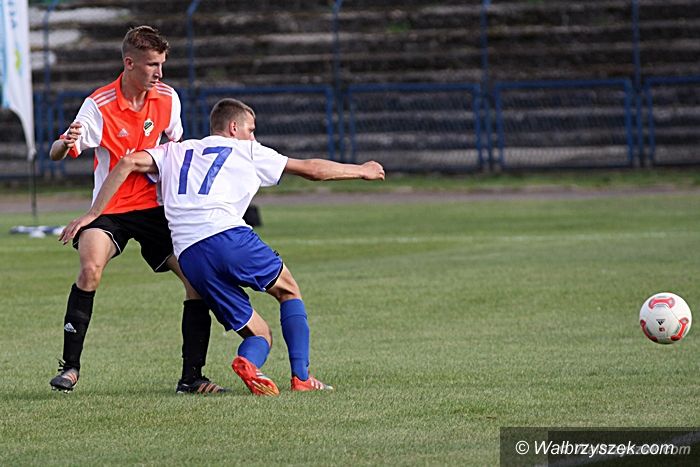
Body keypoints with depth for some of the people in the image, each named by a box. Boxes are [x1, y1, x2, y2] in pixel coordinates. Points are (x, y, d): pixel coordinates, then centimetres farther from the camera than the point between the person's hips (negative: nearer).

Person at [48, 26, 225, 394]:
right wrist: (66, 142, -42)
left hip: (152, 208, 4)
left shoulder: (167, 98, 0)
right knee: (90, 269, -29)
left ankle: (191, 377, 3)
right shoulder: (99, 105, -14)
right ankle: (70, 367, -17)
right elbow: (56, 154, -19)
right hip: (109, 210, -4)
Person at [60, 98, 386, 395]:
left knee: (258, 334, 13)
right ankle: (301, 377, 4)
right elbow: (311, 169, 25)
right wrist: (362, 171, 40)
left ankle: (249, 362, -24)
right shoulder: (246, 151, 19)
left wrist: (92, 214, 11)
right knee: (289, 291, 22)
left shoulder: (175, 152, 27)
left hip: (188, 257, 4)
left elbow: (128, 163, 11)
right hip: (227, 236, -4)